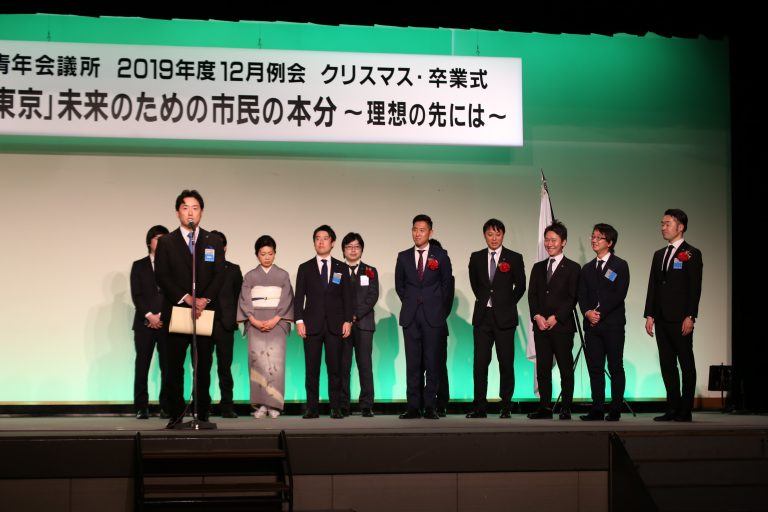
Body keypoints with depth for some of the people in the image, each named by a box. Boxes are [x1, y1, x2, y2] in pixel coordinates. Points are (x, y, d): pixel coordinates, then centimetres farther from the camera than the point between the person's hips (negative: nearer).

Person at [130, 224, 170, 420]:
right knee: (142, 366, -2)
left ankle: (166, 407, 1)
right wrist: (149, 316, -10)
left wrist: (161, 315, -8)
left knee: (167, 367, -3)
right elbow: (136, 295, 3)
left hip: (167, 323, 0)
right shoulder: (139, 266, 12)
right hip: (144, 323, 0)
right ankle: (141, 408, 1)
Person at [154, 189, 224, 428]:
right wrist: (185, 298, -14)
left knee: (204, 367, 2)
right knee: (174, 366, 0)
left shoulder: (214, 241, 11)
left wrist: (205, 299, -13)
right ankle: (176, 413, 7)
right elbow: (162, 276, -3)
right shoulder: (166, 242, 7)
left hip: (206, 311, 1)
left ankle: (202, 414, 7)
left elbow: (219, 275, 2)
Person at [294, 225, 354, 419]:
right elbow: (299, 297, 5)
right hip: (312, 324, 0)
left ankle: (336, 408, 4)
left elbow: (347, 297, 8)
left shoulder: (342, 268, 11)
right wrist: (299, 321, -5)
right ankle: (312, 408, 3)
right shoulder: (305, 268, 10)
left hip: (335, 325, 0)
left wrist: (348, 321, -2)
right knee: (311, 369, -1)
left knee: (335, 368, -1)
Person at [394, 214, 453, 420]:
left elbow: (446, 284, 9)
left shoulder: (440, 255, 3)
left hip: (433, 316, -2)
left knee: (432, 362, -2)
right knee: (412, 363, 1)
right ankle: (413, 406, 4)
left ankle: (430, 406, 3)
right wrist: (410, 303, 11)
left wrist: (436, 306, 7)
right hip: (410, 317, 2)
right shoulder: (404, 257, 8)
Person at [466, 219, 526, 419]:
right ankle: (479, 407, 4)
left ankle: (506, 407, 9)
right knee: (480, 363, 0)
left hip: (504, 317, -2)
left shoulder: (514, 258, 0)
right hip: (482, 317, 2)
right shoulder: (476, 258, 8)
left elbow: (520, 286, 7)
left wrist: (508, 304, 4)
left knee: (506, 363, 1)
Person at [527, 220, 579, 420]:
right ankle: (545, 407, 7)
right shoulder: (538, 268, 16)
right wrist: (537, 316, -6)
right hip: (540, 326, 4)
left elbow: (572, 297, -5)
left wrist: (556, 318, -12)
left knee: (566, 369, 0)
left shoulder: (572, 268, 2)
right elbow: (532, 295, 10)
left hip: (562, 326, -4)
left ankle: (566, 409, 3)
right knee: (542, 369, 3)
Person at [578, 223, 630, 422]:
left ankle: (615, 409, 2)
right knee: (595, 368, 2)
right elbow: (582, 296, 10)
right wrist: (588, 312, -9)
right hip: (592, 324, 5)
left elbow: (619, 294, -9)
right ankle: (597, 409, 5)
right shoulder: (587, 268, 18)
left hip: (612, 324, -5)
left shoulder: (620, 266, 2)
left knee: (615, 367, -1)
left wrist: (600, 313, -13)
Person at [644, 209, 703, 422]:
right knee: (667, 364, 7)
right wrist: (650, 315, 7)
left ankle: (685, 410, 3)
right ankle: (672, 408, 12)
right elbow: (653, 286, 15)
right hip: (662, 320, 7)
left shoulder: (692, 254, -3)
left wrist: (690, 317, -16)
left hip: (681, 319, -7)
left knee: (686, 364, 0)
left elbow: (695, 288, -9)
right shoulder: (659, 255, 17)